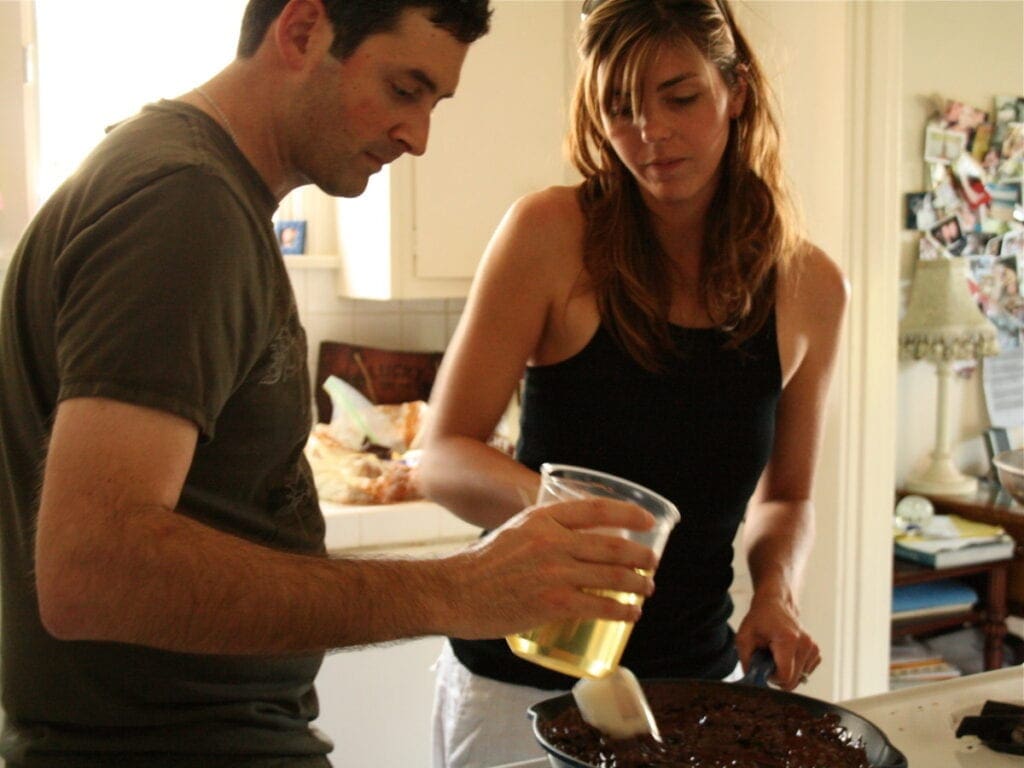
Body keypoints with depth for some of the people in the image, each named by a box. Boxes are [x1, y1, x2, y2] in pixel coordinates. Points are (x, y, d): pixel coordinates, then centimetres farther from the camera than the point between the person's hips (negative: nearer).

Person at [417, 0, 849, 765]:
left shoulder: (809, 287, -4)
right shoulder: (552, 234, -14)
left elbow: (785, 497, 9)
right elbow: (443, 458, -14)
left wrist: (776, 589, -11)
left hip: (695, 673, 3)